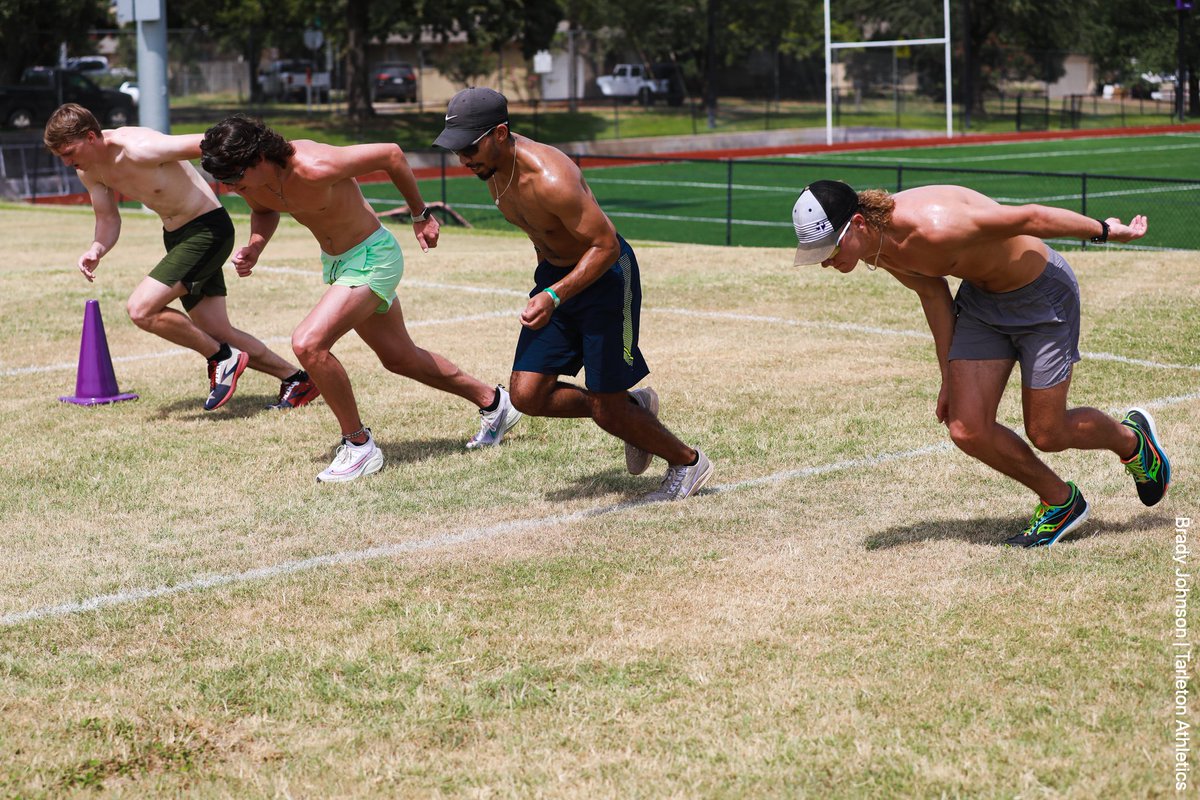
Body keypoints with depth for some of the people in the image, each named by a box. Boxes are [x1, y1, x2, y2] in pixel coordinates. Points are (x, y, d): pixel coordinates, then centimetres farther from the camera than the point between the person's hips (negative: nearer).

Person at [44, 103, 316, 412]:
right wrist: (97, 250, -11)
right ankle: (295, 380, 23)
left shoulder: (138, 149, -27)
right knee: (217, 334, 10)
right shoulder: (88, 170, -1)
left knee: (141, 309, -20)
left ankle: (222, 359, -3)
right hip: (176, 236, 9)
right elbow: (108, 218, 12)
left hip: (208, 229, -9)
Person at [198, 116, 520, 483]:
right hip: (335, 261, 9)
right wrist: (254, 246, -9)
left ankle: (358, 445, -8)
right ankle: (492, 401, 40)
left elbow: (391, 155, -22)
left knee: (308, 344, -25)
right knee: (400, 358, 21)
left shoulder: (315, 169, -34)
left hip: (372, 257, -9)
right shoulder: (249, 181, -12)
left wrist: (421, 215, -8)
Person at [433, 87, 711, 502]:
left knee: (605, 409, -4)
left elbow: (606, 246, -28)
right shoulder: (490, 164, -6)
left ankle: (687, 462, 23)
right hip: (555, 273, 8)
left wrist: (555, 296, -39)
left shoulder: (550, 179, -32)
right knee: (527, 395, -1)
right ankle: (635, 406, 21)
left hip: (605, 275, -8)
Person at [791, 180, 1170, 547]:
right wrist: (950, 379, 14)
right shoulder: (874, 247, -12)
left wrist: (1105, 232, -11)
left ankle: (1131, 439, 36)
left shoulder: (933, 228, -38)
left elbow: (1029, 217, -26)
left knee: (1047, 435, 4)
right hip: (979, 298, 7)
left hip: (1042, 292, -7)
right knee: (968, 431, -3)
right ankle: (1060, 503, 21)